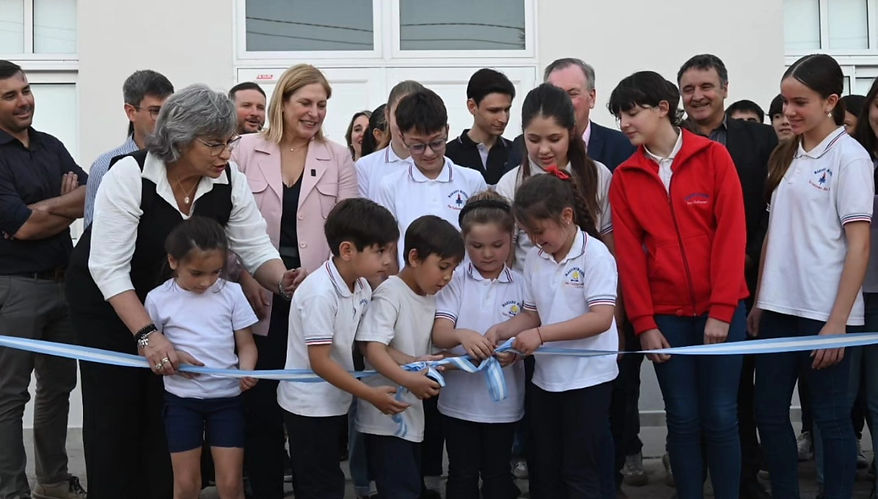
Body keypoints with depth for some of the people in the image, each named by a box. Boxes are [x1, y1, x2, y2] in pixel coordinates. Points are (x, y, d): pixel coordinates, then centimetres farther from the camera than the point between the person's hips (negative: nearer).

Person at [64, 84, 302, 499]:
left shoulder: (229, 181, -15)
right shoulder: (129, 176, -27)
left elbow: (255, 248, -12)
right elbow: (109, 268, -29)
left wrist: (283, 282, -35)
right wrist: (147, 334, -39)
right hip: (106, 298, -3)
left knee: (166, 409, 1)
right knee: (115, 407, 0)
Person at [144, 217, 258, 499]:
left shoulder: (231, 293, -2)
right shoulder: (159, 299, -4)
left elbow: (246, 344, 2)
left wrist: (246, 371, -18)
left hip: (227, 398, 0)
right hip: (181, 400, 0)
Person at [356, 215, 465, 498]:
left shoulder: (430, 297, 10)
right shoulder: (390, 293, -15)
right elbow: (372, 348, -24)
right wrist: (409, 379, -35)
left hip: (412, 414, 9)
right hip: (385, 415, -9)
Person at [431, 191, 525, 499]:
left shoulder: (521, 284, -1)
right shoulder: (455, 280, -3)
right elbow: (439, 335, -11)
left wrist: (516, 350, -22)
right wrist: (462, 335, -34)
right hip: (459, 397, 0)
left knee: (498, 474, 13)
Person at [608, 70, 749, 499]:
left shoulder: (713, 156, -2)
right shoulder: (624, 177, 5)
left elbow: (731, 233, -6)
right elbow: (628, 253, 2)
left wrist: (721, 309, -11)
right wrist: (643, 323, -4)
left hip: (720, 309, -2)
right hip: (665, 314, 2)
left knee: (720, 417, 2)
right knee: (683, 420, 5)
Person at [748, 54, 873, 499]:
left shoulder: (849, 156, -7)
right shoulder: (785, 157, 12)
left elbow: (859, 245, -10)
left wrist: (838, 320, -15)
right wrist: (759, 301, 10)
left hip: (823, 312, -6)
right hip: (779, 307, 6)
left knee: (831, 418, 3)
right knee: (769, 414, 9)